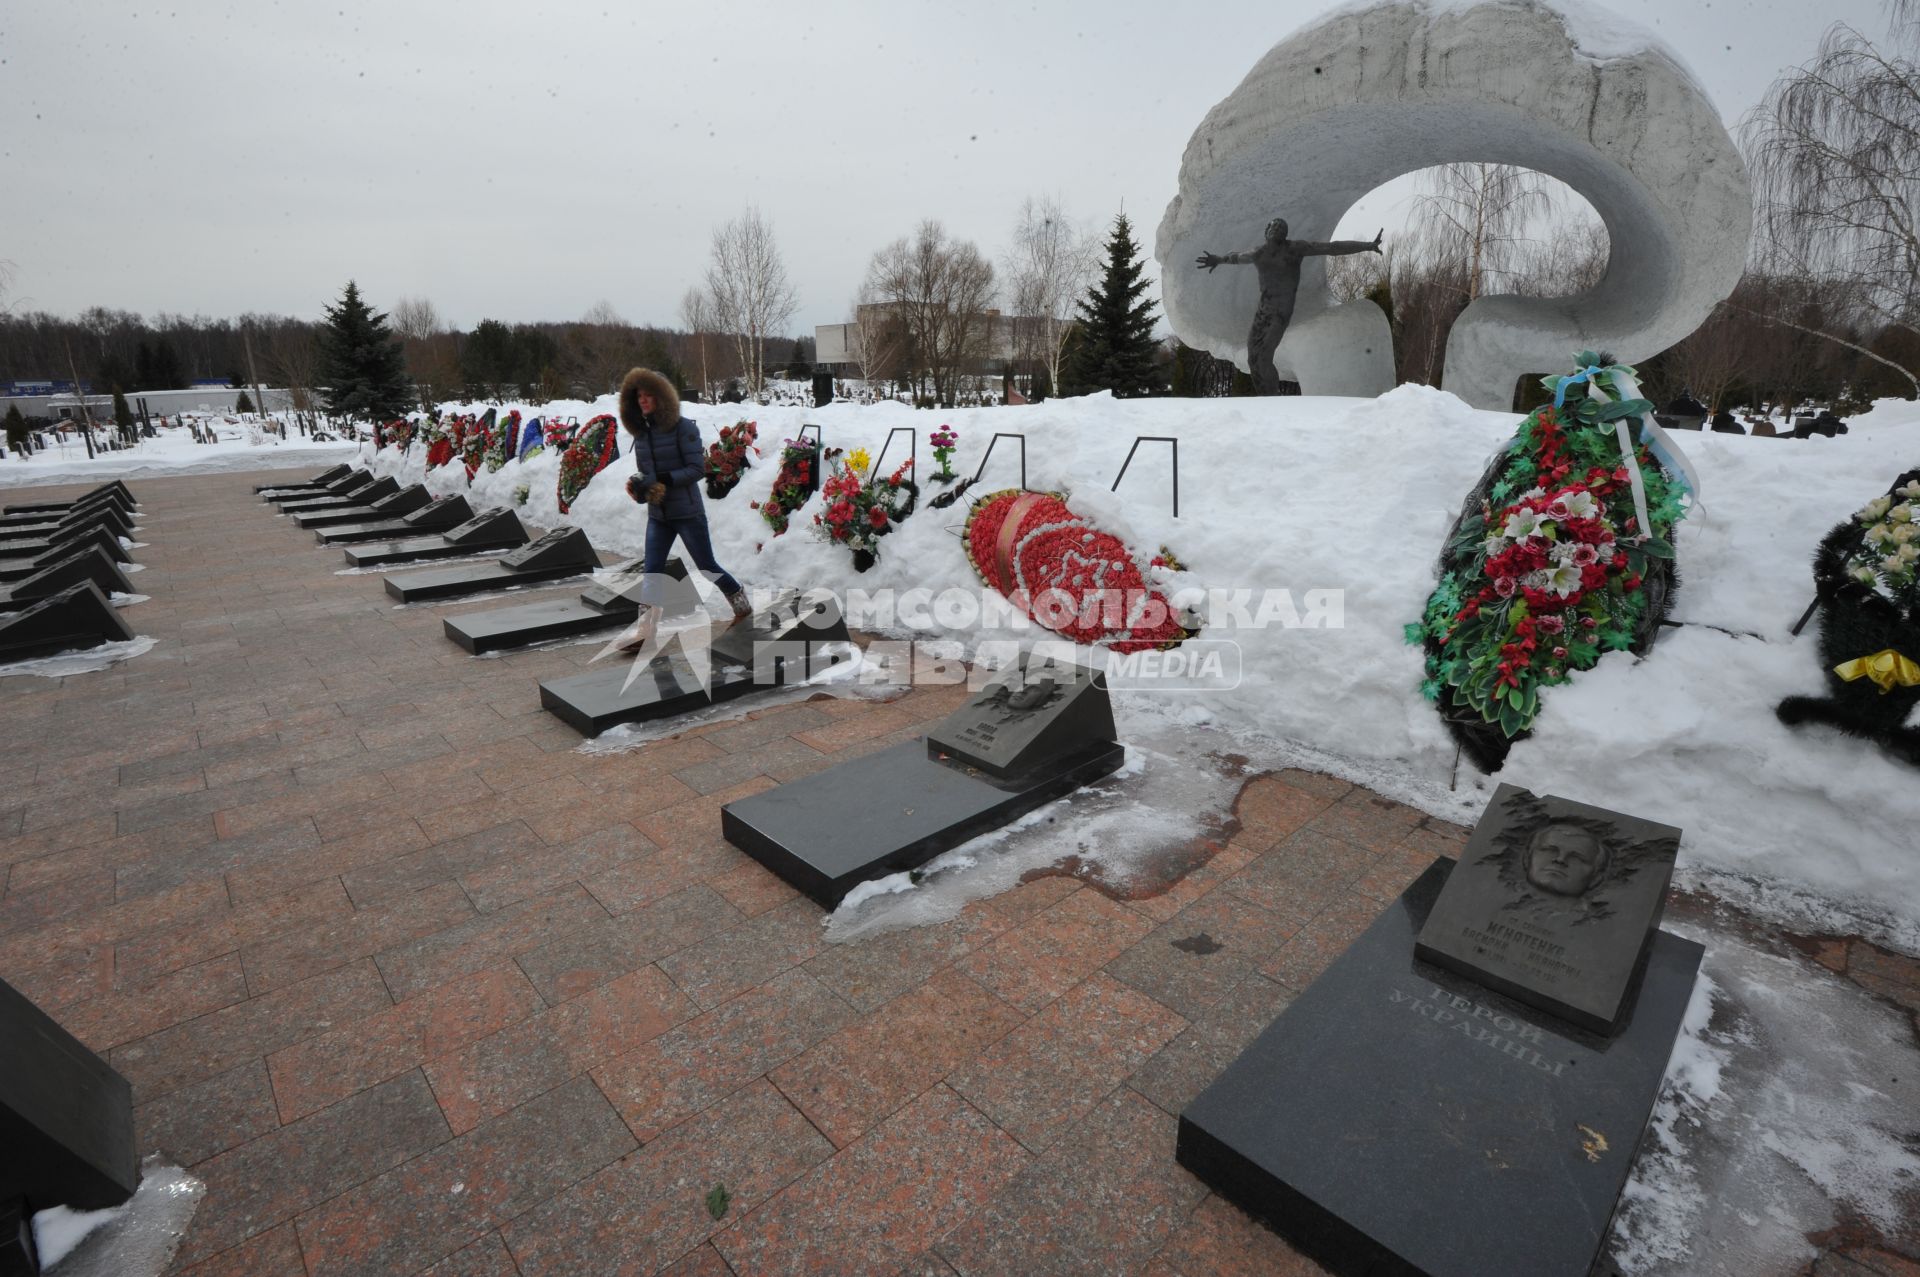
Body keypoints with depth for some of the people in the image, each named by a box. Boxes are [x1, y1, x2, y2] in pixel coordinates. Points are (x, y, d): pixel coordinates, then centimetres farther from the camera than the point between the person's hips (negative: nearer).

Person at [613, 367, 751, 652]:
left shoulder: (682, 427, -12)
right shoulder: (640, 432, 8)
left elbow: (698, 468, -16)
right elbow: (644, 471, 16)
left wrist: (666, 479, -25)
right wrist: (638, 485, -5)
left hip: (687, 512, -6)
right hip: (657, 514, 6)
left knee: (707, 566, 5)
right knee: (652, 571, 1)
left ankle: (742, 604, 27)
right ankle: (644, 629, 3)